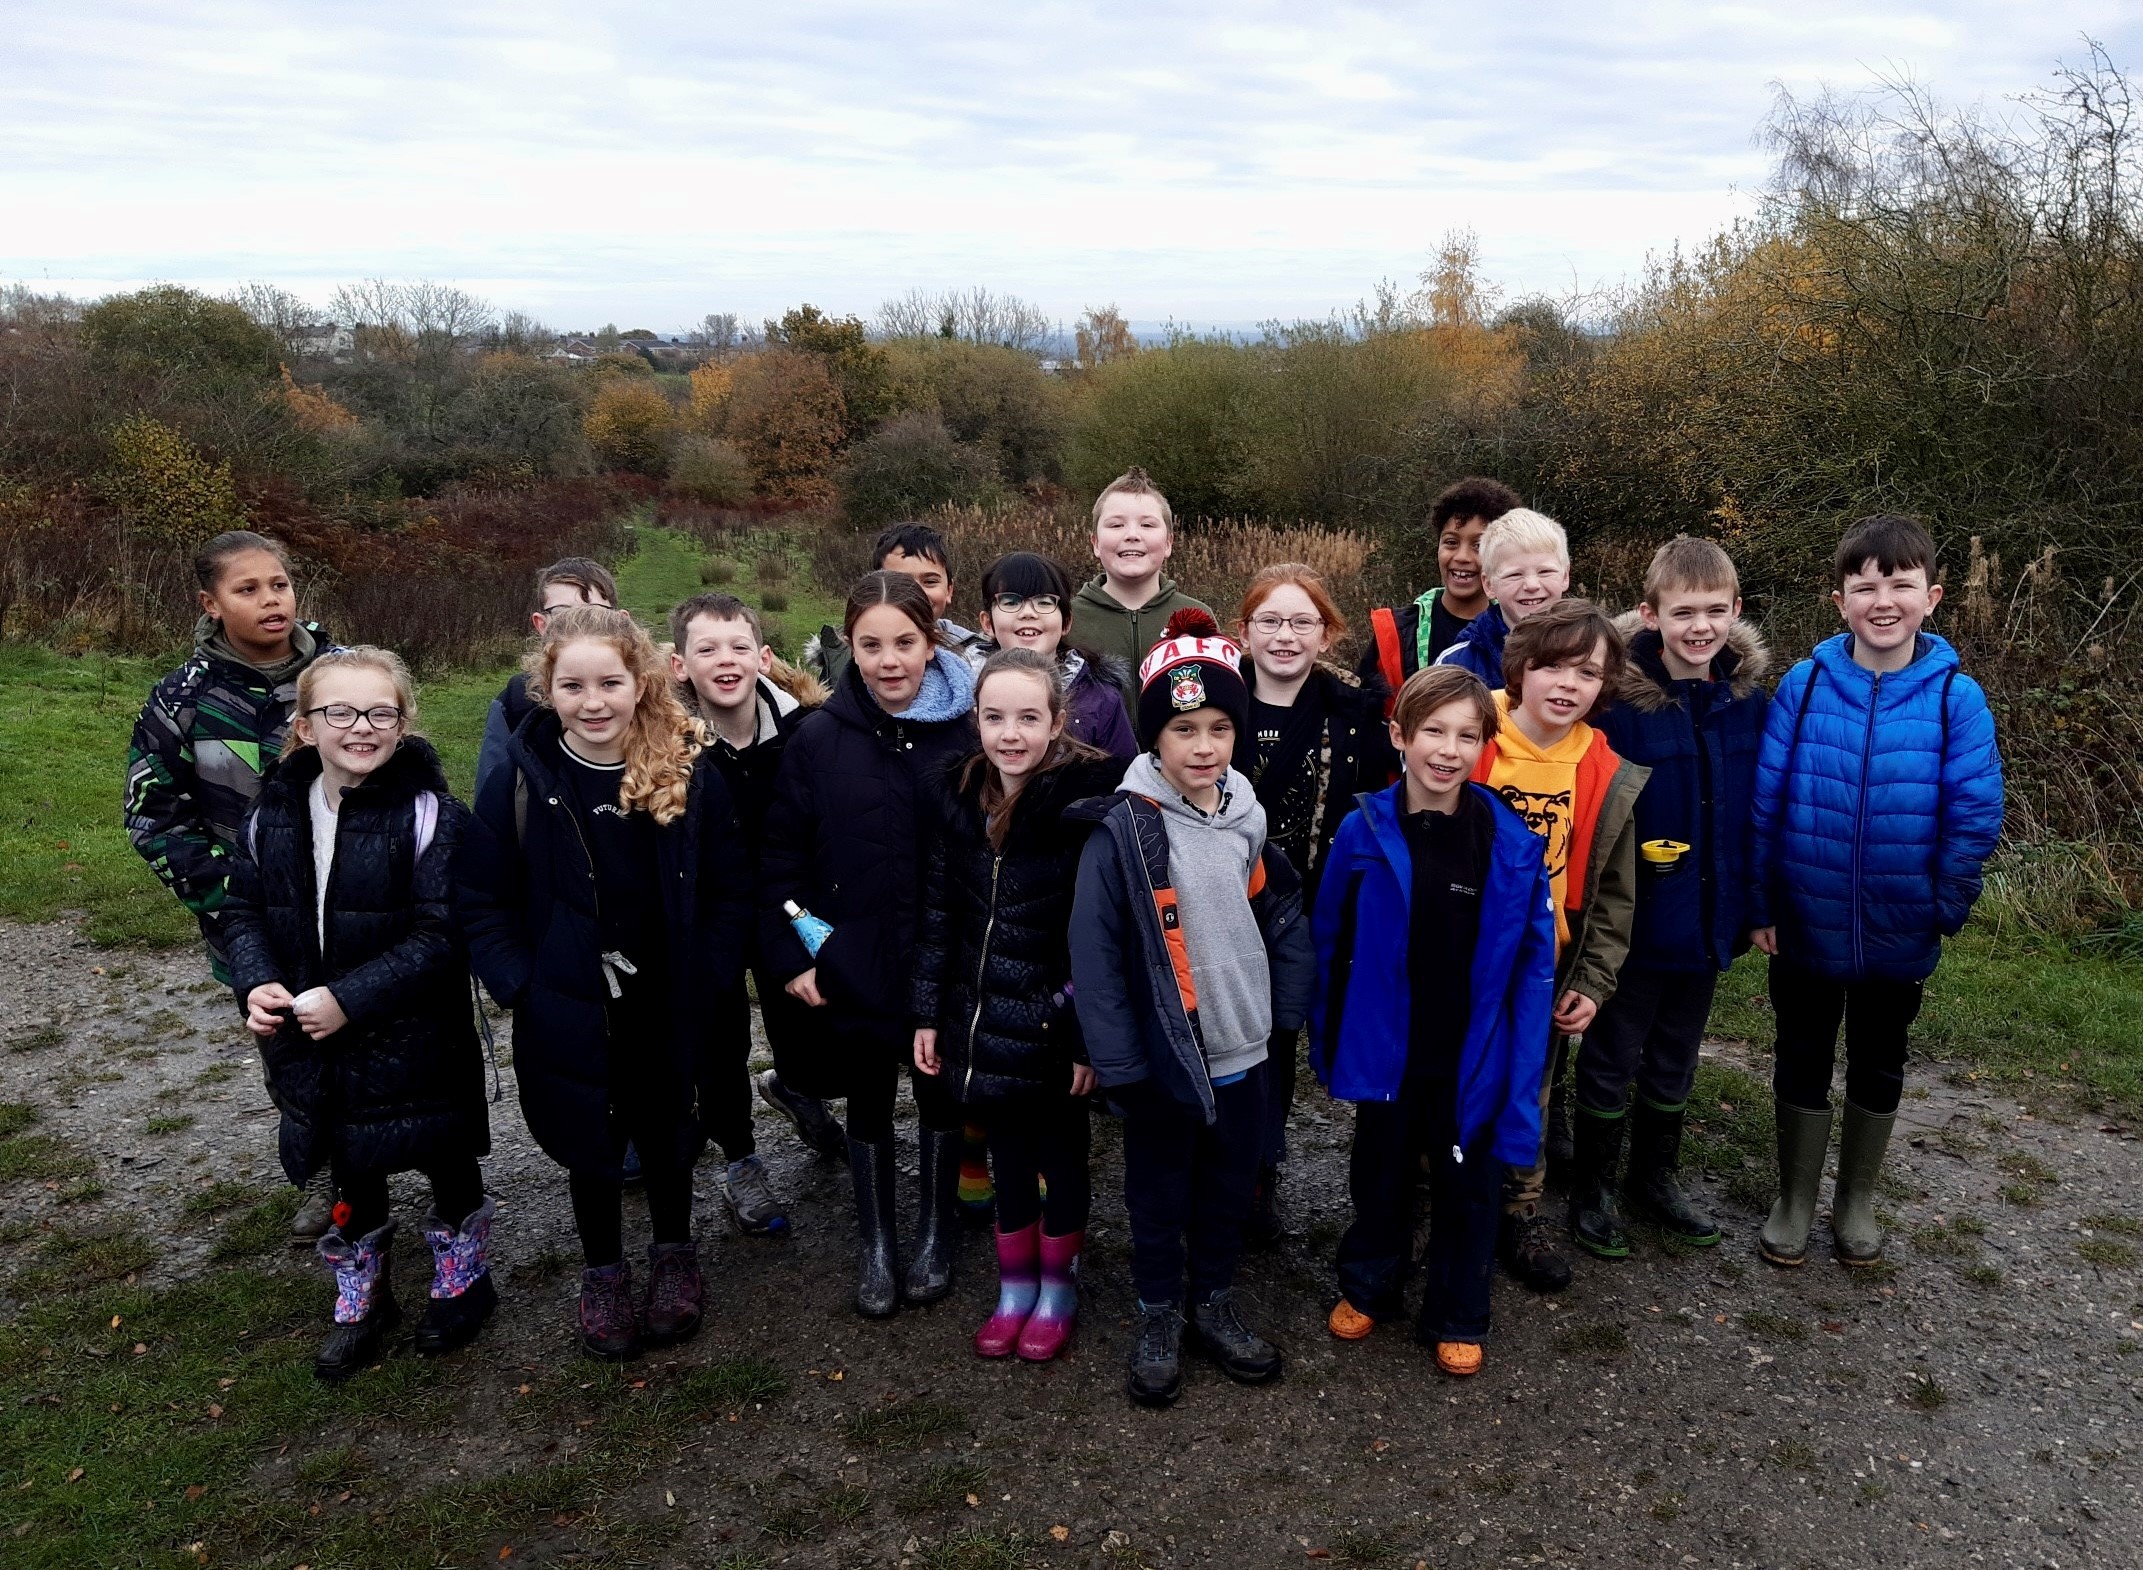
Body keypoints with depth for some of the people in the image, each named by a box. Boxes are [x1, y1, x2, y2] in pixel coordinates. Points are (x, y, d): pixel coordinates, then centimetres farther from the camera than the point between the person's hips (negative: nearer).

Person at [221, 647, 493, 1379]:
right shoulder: (274, 813, -1)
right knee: (349, 1168, 20)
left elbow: (441, 934, -22)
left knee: (444, 1159, 15)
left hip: (415, 1041, -4)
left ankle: (462, 1279, 40)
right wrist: (257, 983, -11)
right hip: (312, 1044, 5)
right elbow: (243, 910, 6)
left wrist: (349, 999, -25)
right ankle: (361, 1299, 42)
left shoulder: (430, 815, -19)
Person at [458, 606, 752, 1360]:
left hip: (667, 1008, 1)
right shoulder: (518, 782, -11)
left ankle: (674, 1254, 44)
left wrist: (709, 973, -9)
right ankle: (603, 1273, 39)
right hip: (567, 1012, 0)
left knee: (666, 1133, 19)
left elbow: (731, 889, -2)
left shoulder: (690, 774, -10)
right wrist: (518, 983, -11)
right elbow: (480, 901, -3)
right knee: (588, 1145, 16)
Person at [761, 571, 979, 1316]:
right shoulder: (819, 739, -8)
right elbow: (781, 855, -2)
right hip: (853, 963, 0)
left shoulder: (968, 732, -9)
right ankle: (876, 1241, 35)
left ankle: (935, 1231, 39)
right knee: (868, 1100, 16)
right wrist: (789, 956, -5)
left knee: (940, 1092, 17)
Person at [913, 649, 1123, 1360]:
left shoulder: (1086, 799, -16)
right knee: (1006, 1157, 18)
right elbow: (938, 914, 6)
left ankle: (1058, 1289, 35)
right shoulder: (955, 796, 0)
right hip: (982, 1020, 4)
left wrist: (1090, 1037, -15)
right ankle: (1014, 1288, 36)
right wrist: (928, 1014, 6)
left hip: (1054, 1025, -4)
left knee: (1060, 1155, 15)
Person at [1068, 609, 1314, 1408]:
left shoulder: (1246, 818, 1)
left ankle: (1216, 1304, 41)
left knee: (1229, 1190, 20)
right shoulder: (1122, 830, -17)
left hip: (1241, 1055, 5)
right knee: (1159, 1198, 14)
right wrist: (1116, 1063, -16)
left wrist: (1288, 1013, 3)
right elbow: (1094, 952, -16)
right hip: (1163, 1062, -5)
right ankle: (1157, 1321, 35)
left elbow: (1283, 918, 9)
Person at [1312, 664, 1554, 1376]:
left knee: (1467, 1188, 16)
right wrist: (1326, 1044, 0)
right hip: (1385, 1051, 0)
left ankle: (1457, 1318, 37)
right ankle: (1368, 1287, 44)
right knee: (1381, 1176, 20)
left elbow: (1533, 964, -8)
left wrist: (1522, 1075, -11)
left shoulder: (1513, 844, -12)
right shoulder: (1363, 831, -12)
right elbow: (1329, 945, -3)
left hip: (1473, 1057, 0)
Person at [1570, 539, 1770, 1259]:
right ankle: (1592, 1189, 29)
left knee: (1675, 1057, 21)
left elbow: (1754, 809, 6)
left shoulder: (1747, 697, -2)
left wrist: (1748, 905, 8)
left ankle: (1655, 1177, 40)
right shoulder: (1620, 699, -18)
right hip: (1634, 920, -5)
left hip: (1708, 920, 5)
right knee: (1612, 1057, 11)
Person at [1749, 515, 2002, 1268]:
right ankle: (1795, 1201, 32)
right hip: (1805, 925, 0)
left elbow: (1975, 816, -8)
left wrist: (1944, 908, -9)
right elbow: (1764, 801, -7)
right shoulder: (1804, 686, -10)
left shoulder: (1956, 697, -11)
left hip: (1900, 934, 1)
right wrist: (1761, 903, -7)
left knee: (1878, 1068, 18)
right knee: (1802, 1063, 14)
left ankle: (1856, 1200, 38)